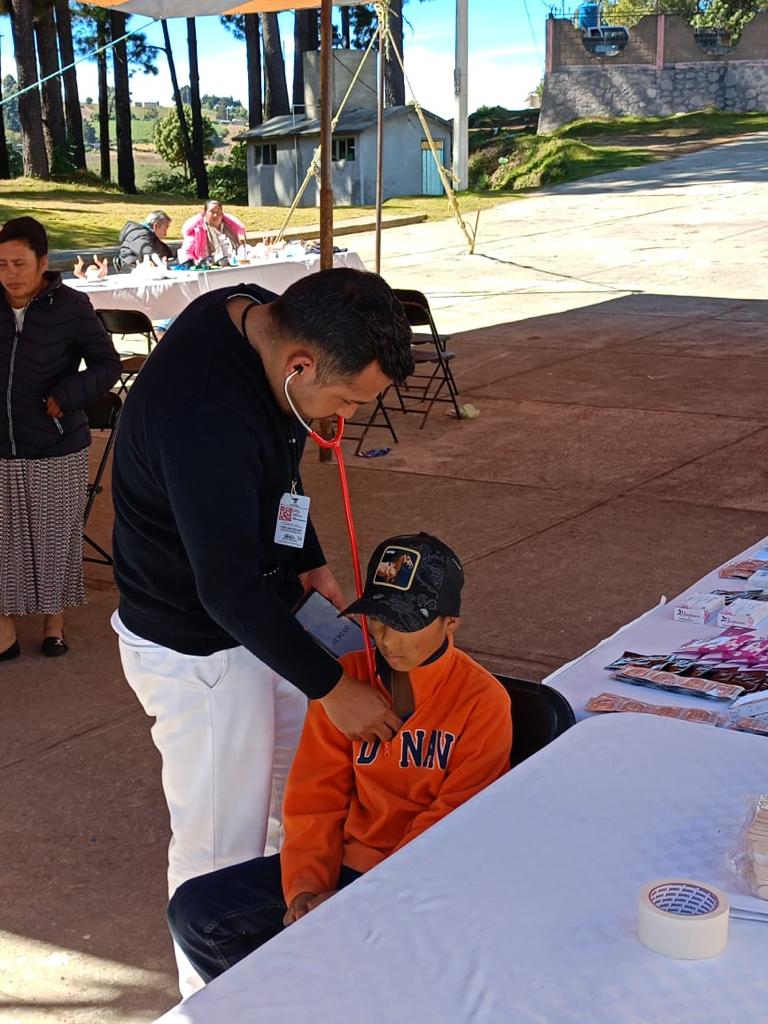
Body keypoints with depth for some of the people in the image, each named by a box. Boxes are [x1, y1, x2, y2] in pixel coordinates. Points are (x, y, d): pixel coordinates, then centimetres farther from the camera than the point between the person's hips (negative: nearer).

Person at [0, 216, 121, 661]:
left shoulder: (71, 307, -8)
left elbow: (107, 365, -2)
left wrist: (64, 398, -14)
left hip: (57, 452, -2)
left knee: (55, 537, 10)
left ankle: (55, 619, 28)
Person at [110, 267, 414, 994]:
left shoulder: (266, 319, -7)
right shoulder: (205, 415, -36)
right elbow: (228, 588, -30)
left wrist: (309, 561, 6)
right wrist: (332, 686, -21)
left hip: (260, 613, 9)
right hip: (198, 652, -9)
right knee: (222, 850, 6)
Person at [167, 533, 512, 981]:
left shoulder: (483, 701, -12)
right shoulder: (346, 678, 3)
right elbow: (316, 797, 5)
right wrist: (306, 887, -9)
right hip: (342, 862, 6)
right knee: (195, 911, -5)